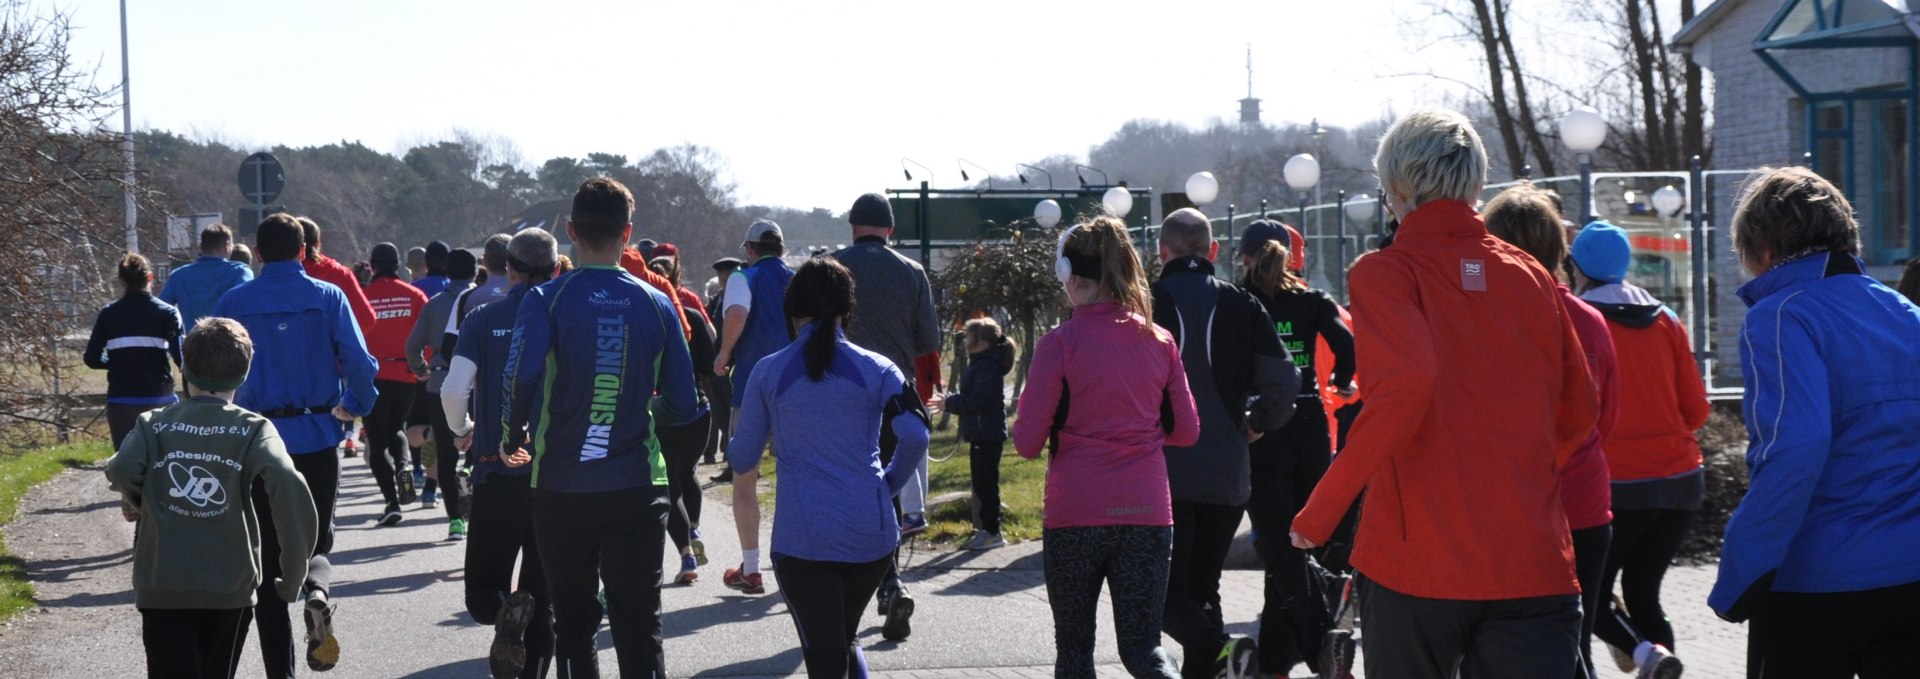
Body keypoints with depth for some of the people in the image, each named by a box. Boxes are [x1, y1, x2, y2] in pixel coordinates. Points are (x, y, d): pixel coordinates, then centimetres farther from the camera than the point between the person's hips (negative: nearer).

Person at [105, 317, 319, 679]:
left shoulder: (154, 425, 1)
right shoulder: (253, 429, -2)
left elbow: (121, 471, -16)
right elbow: (288, 485, -19)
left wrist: (141, 506, 8)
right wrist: (293, 576, -12)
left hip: (162, 589, -1)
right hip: (230, 588, 1)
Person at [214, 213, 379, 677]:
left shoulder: (235, 303, 0)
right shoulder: (327, 298, -2)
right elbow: (359, 360, -10)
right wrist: (357, 407, 8)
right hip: (318, 438, 0)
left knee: (268, 559, 10)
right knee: (316, 540, 16)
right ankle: (317, 591, -20)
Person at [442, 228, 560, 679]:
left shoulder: (483, 320, -2)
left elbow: (453, 391, -12)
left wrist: (461, 431, 9)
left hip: (498, 473, -1)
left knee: (482, 589, 7)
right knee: (544, 595, 10)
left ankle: (506, 610, -25)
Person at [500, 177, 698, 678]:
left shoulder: (546, 300, -5)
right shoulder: (657, 305, 1)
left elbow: (523, 375, -22)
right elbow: (682, 406, 2)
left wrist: (514, 436, -4)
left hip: (562, 487, -1)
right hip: (636, 487, 1)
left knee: (574, 626, 12)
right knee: (640, 628, 2)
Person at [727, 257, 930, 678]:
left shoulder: (768, 373, 2)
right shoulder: (876, 370, 2)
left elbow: (744, 458, 8)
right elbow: (915, 437, -10)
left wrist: (743, 476, 32)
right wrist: (889, 485, 8)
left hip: (802, 536, -2)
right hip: (870, 533, 2)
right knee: (846, 639, 24)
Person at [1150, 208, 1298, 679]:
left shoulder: (1148, 304, -6)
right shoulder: (1241, 305, 3)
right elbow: (1284, 380, -2)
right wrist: (1257, 425, 16)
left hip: (1164, 471, -3)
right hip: (1226, 474, 4)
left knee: (1166, 587, 1)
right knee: (1202, 586, 16)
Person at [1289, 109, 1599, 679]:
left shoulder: (1385, 272, -4)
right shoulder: (1532, 275, 11)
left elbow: (1406, 382, -21)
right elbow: (1578, 412, 16)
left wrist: (1319, 512, -16)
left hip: (1417, 560, -3)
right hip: (1535, 566, 3)